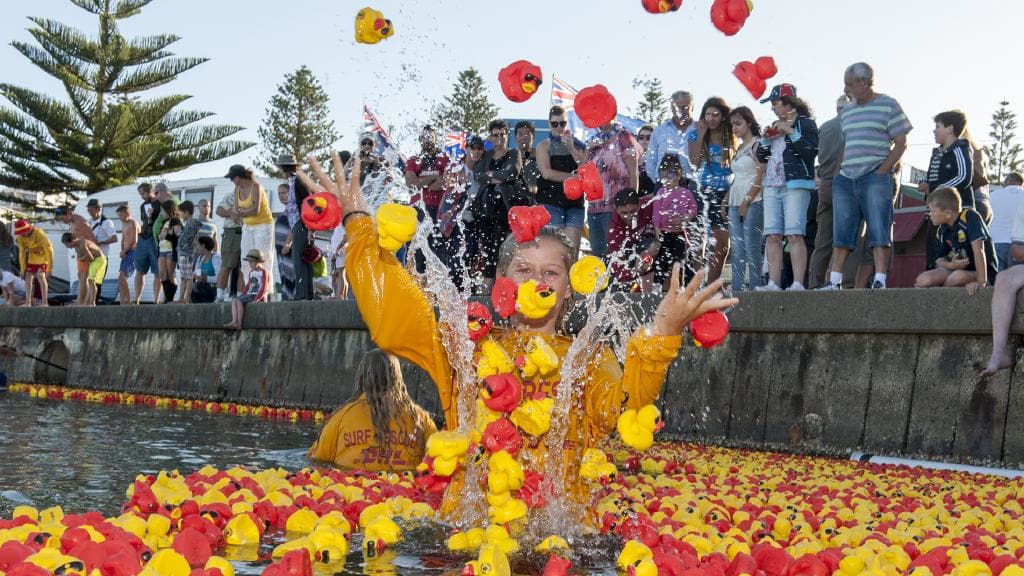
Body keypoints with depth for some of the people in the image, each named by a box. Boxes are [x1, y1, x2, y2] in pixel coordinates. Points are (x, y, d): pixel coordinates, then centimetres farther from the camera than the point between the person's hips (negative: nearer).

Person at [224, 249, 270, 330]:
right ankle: (234, 322, -27)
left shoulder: (263, 272, -7)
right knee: (234, 301, -11)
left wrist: (257, 299, -22)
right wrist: (243, 295, 14)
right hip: (250, 294, 9)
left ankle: (239, 324, -26)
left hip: (258, 296, -9)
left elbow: (263, 288, -14)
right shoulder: (251, 272, 20)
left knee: (240, 301, -25)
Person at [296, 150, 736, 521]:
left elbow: (619, 409, -10)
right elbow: (393, 320, -1)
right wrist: (359, 225, -5)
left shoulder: (590, 359, 11)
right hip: (467, 523, 0)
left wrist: (661, 335, -26)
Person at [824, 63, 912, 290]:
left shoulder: (888, 105, 2)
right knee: (841, 232, 3)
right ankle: (834, 281, 5)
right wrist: (840, 171, 11)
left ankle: (880, 280, -12)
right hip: (846, 178, 6)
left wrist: (882, 171, -12)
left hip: (875, 177, -6)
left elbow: (900, 144, -2)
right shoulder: (847, 111, 20)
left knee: (879, 231, -9)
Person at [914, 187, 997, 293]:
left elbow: (978, 250, -26)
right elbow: (939, 260, 9)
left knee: (959, 276, -37)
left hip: (985, 272, -4)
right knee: (923, 279, -23)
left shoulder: (970, 217, -18)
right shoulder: (942, 230, 3)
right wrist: (950, 265, -16)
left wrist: (981, 281, -34)